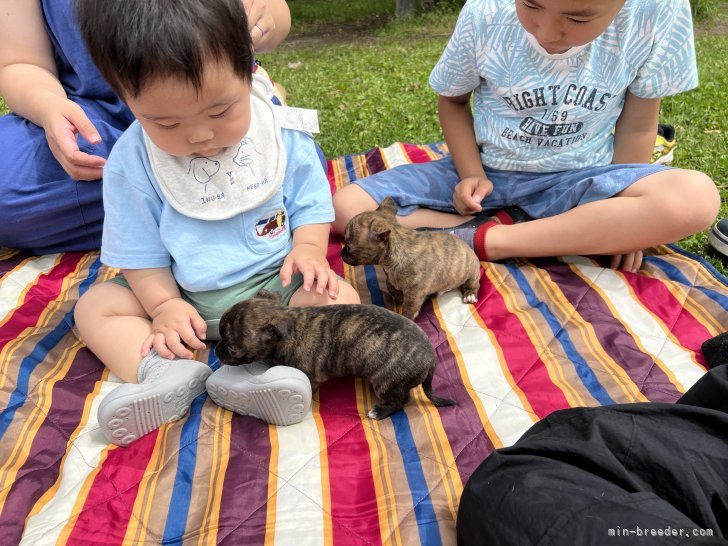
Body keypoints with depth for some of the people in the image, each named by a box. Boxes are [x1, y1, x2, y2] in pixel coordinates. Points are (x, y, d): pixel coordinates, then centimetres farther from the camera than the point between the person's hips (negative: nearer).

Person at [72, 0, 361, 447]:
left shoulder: (282, 130, -12)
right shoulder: (132, 162, -11)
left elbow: (311, 202, -1)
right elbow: (139, 249, -2)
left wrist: (308, 249, -19)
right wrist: (164, 305, -13)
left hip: (277, 282, -1)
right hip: (187, 297, 2)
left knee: (341, 298, -24)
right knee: (94, 306, -7)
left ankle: (253, 373, -41)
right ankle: (167, 373, -29)